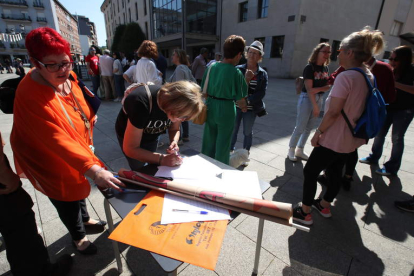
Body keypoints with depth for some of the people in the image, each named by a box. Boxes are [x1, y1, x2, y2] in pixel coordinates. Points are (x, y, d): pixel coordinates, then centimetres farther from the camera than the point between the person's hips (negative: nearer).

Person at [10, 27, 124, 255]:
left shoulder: (66, 76, -12)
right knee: (66, 199, 15)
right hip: (52, 160, -7)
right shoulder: (30, 95, -35)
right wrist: (93, 169, -52)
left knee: (77, 187, 28)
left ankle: (85, 219, 56)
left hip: (77, 150, 7)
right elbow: (58, 140, -44)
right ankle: (78, 237, 44)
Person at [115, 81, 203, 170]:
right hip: (127, 135, -4)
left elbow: (174, 129, -7)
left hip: (152, 136, 4)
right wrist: (162, 159, -41)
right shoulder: (142, 104, -40)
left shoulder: (177, 101, -24)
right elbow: (130, 149, -34)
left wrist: (174, 142, -28)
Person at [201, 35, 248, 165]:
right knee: (223, 142, 13)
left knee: (209, 139, 20)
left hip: (210, 106, 5)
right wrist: (243, 107, 9)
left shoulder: (211, 67, -2)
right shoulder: (236, 72, -16)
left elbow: (204, 91, 3)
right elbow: (240, 99, -12)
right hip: (226, 108, -5)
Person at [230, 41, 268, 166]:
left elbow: (262, 93, -8)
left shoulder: (263, 74, 0)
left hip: (251, 108, 0)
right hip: (236, 106, 0)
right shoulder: (239, 69, -1)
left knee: (247, 132, 13)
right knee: (233, 130, 8)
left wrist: (247, 100, -19)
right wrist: (246, 79, -22)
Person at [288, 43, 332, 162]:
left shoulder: (326, 68, 7)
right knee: (300, 128, -2)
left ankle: (299, 150, 26)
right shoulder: (309, 68, -12)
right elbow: (309, 89, -18)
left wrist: (318, 89, -14)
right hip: (307, 99, -7)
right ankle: (291, 150, 15)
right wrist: (315, 105, -18)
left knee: (309, 128, 13)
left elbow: (327, 86, 8)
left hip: (319, 99, 7)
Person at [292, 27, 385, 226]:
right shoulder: (368, 76, 7)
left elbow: (333, 111, -24)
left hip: (334, 138, -9)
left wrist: (318, 132, -16)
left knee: (310, 171, 4)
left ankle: (304, 212, 16)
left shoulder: (345, 76, -21)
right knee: (335, 172, 21)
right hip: (351, 138, 9)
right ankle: (324, 205, 40)